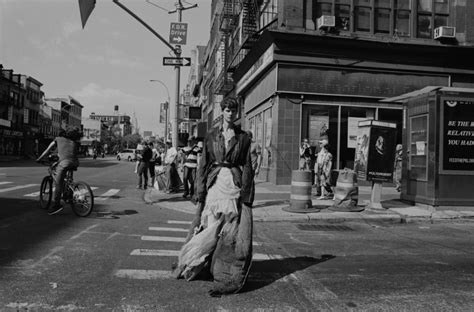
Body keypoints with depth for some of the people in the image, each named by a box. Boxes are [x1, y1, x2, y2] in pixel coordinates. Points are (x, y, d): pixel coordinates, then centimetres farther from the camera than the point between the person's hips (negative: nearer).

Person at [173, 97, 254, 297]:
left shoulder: (243, 137, 4)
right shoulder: (211, 136, 7)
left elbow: (247, 166, 1)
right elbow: (203, 165, 6)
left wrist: (245, 193, -8)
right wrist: (201, 193, -1)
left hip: (235, 184, -1)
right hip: (214, 184, 1)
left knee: (233, 232, -2)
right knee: (209, 230, 6)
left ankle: (227, 279, 8)